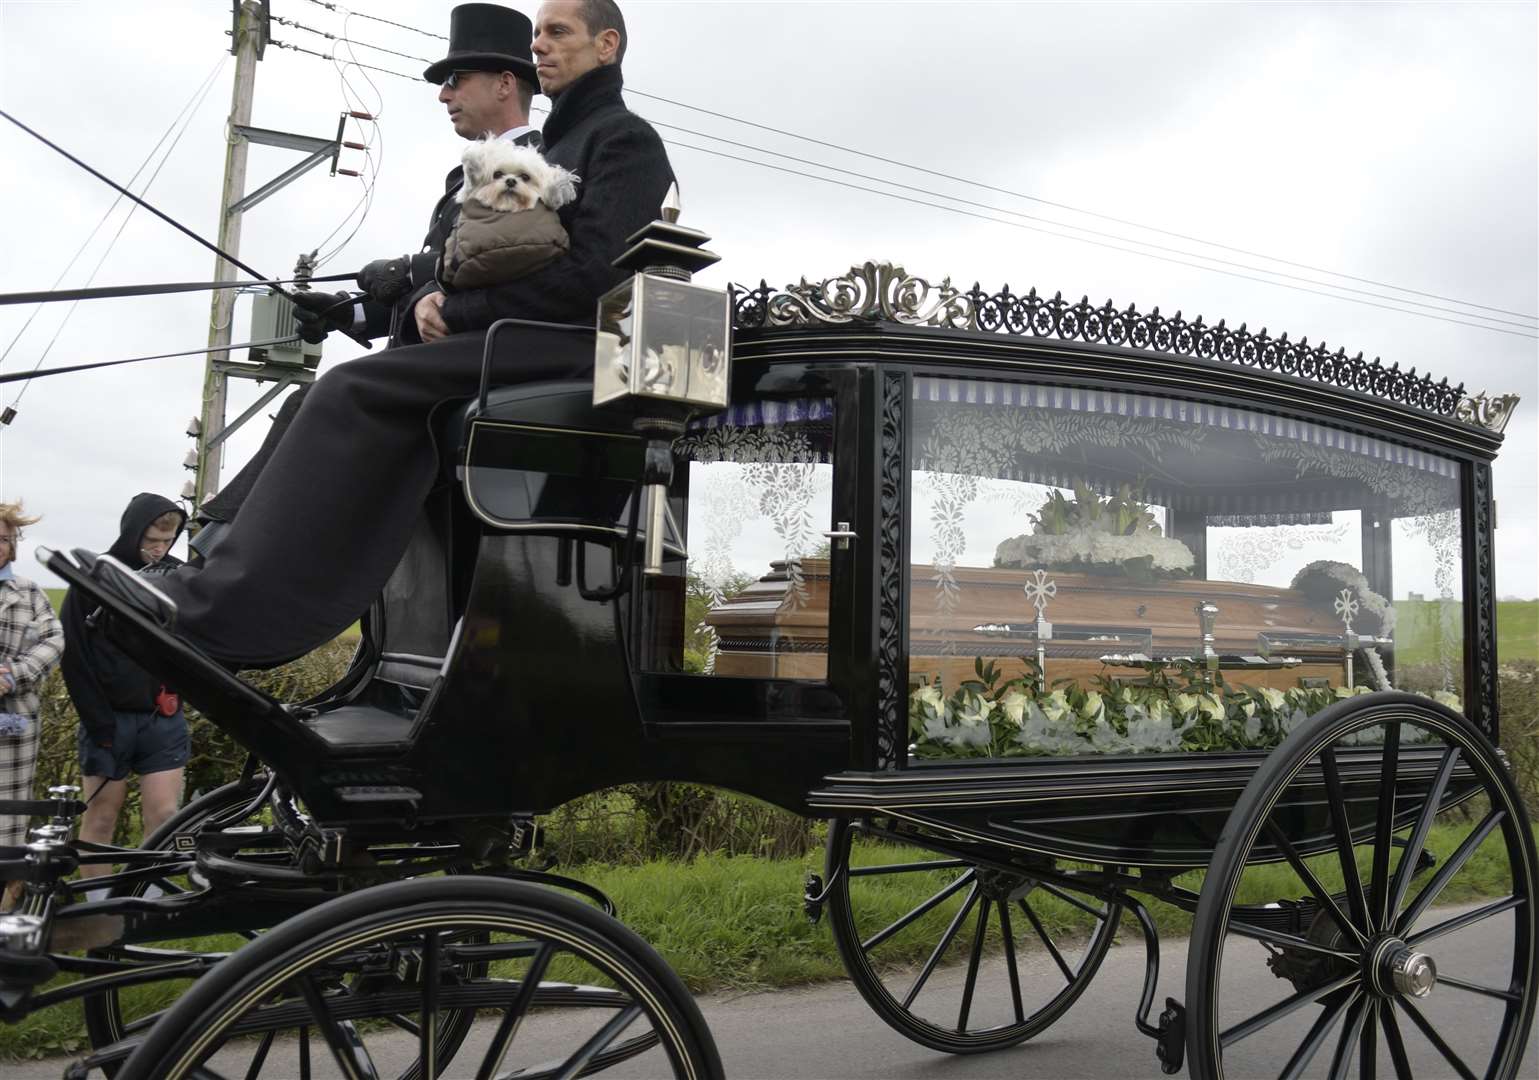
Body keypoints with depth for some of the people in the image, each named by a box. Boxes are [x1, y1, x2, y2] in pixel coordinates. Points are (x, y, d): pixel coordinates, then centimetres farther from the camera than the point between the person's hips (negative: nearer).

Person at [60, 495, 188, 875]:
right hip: (109, 717, -2)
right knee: (101, 816, 6)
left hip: (163, 718, 2)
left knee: (165, 815, 0)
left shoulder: (180, 576, 3)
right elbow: (75, 657, -4)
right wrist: (96, 720, -9)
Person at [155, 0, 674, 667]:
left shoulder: (624, 137, 1)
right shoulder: (557, 148, 30)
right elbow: (503, 263, 25)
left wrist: (460, 312, -10)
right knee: (330, 397, -1)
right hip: (529, 344, 9)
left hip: (576, 348, -9)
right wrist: (436, 299, 2)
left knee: (356, 392, -23)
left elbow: (591, 275, -14)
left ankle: (214, 615, -26)